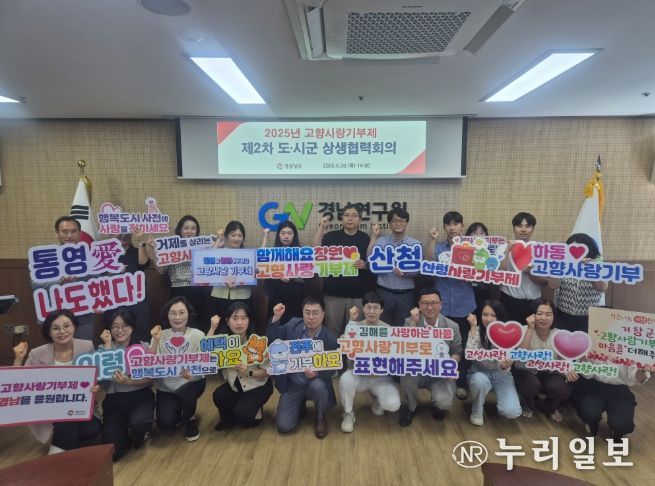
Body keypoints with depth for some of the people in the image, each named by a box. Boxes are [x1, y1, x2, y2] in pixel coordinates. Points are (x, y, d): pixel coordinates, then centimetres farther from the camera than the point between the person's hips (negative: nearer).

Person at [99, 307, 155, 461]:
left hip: (140, 396, -1)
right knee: (113, 452, -12)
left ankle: (138, 434, 7)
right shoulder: (104, 348, 1)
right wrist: (108, 345, -15)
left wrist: (130, 382, -26)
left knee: (137, 422, -33)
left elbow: (150, 378, -7)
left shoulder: (143, 347, -2)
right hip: (114, 399, 1)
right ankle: (126, 432, 24)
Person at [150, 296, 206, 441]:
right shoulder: (160, 336, -8)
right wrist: (156, 341, -26)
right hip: (167, 387, 2)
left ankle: (190, 420, 1)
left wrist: (192, 373, -34)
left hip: (191, 383, -1)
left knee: (185, 392, -34)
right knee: (165, 423, -17)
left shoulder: (198, 335, -12)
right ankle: (179, 411, 21)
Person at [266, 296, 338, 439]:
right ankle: (300, 407, 27)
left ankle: (321, 419, -3)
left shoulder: (330, 339, -16)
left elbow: (332, 369, -13)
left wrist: (317, 373, -34)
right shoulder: (293, 325, -8)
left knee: (318, 385, -36)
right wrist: (276, 317, -23)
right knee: (284, 426, -8)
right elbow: (271, 339, -8)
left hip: (315, 382, -2)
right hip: (292, 384, 2)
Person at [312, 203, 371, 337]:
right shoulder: (331, 236, 4)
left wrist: (365, 265, -15)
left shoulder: (366, 239, 5)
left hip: (358, 294, 0)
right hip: (333, 293, 0)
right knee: (332, 329, 8)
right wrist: (321, 227, -15)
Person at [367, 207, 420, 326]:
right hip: (384, 293, 0)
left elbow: (418, 270, -4)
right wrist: (374, 236, -13)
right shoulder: (381, 241, 1)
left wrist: (404, 273, -23)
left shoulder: (415, 244, 2)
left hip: (406, 294, 1)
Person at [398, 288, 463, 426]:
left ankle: (437, 405, 17)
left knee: (444, 402, -27)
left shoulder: (452, 326, -5)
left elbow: (457, 352, 6)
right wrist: (414, 323, -26)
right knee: (406, 371, -34)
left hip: (441, 374, 0)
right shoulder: (410, 322, -8)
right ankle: (411, 407, 0)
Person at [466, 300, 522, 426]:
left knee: (512, 412, -21)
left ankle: (497, 398, 14)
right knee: (480, 381, -36)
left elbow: (505, 367, -18)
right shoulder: (477, 331, -14)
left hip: (501, 375, 0)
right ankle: (477, 411, -6)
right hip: (480, 372, 0)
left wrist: (504, 365, -42)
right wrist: (473, 327, -31)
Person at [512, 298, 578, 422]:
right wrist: (530, 329, -36)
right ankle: (529, 405, 6)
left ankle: (549, 407, 11)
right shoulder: (524, 330, -18)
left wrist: (570, 372, -29)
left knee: (564, 388, -28)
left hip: (549, 374, 3)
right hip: (526, 372, -2)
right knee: (531, 384, -34)